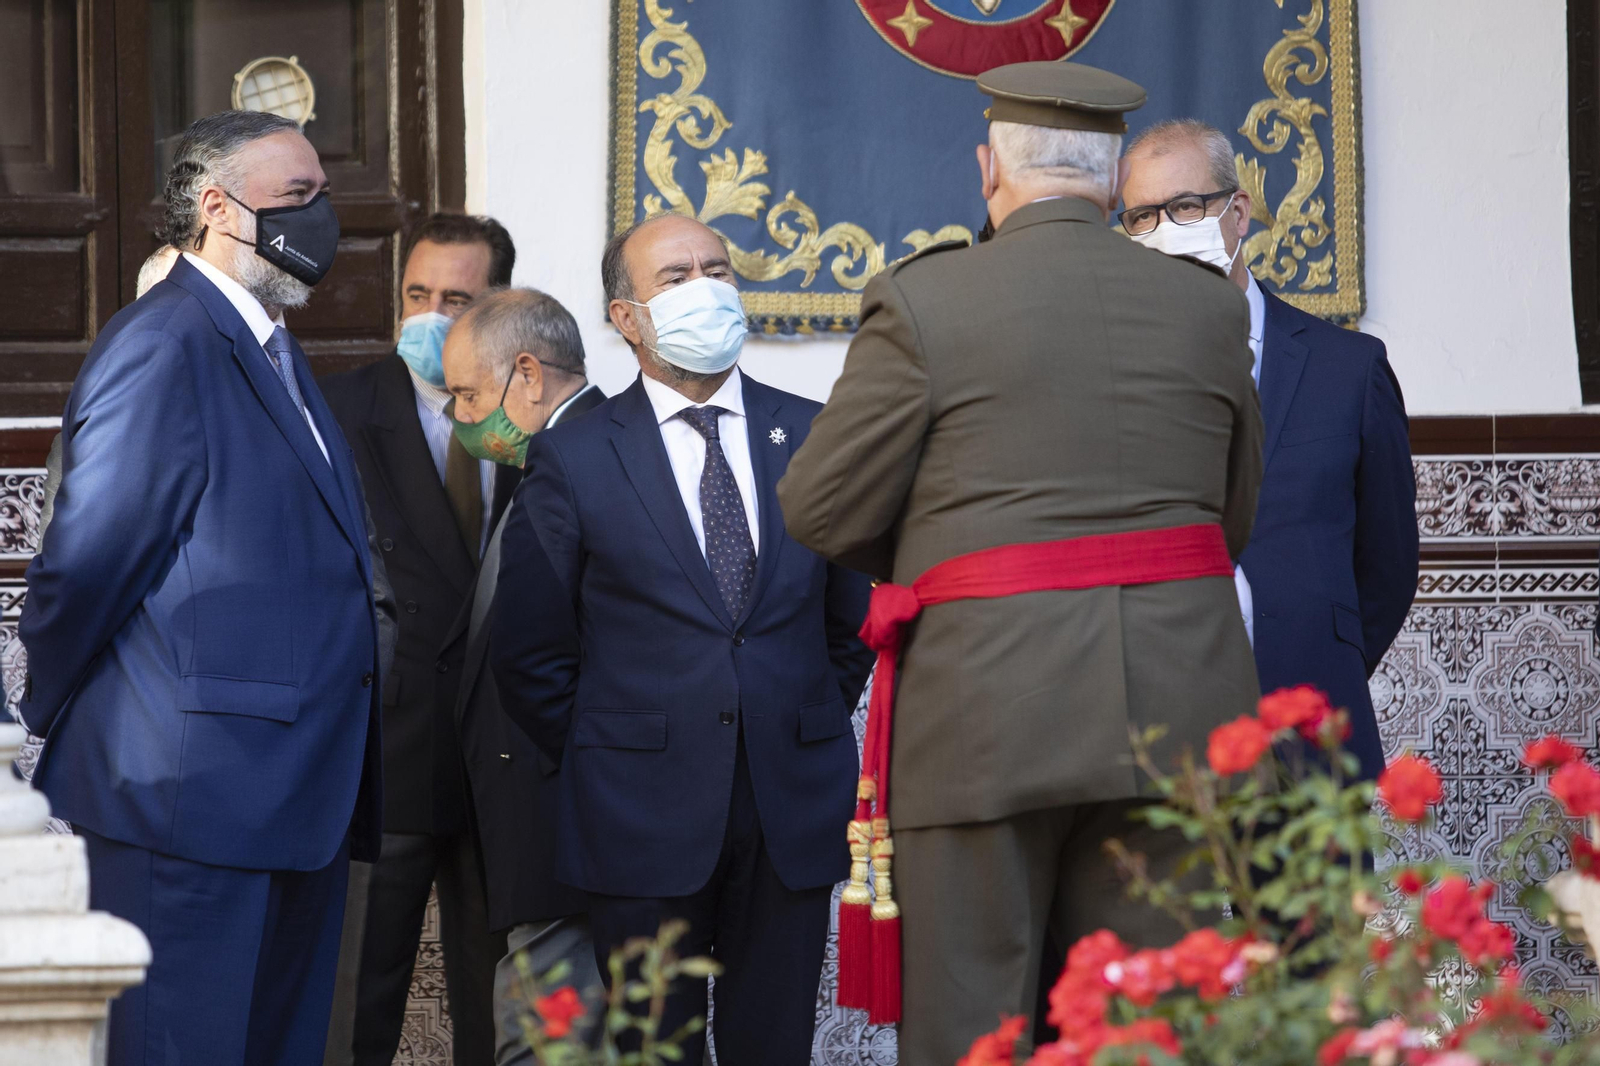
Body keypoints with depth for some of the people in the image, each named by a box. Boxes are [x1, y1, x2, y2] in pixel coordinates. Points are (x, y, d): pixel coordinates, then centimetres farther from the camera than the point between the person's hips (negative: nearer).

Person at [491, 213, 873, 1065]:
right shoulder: (573, 461, 1)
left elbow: (854, 618, 15)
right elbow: (530, 657, 4)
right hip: (644, 824, -2)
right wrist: (603, 765, 3)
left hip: (792, 811, 2)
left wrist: (812, 732, 9)